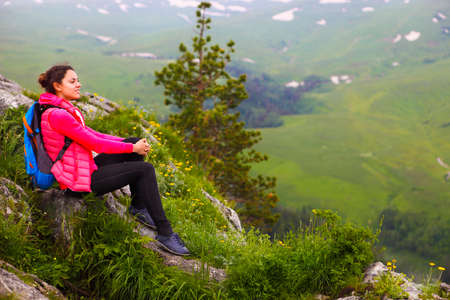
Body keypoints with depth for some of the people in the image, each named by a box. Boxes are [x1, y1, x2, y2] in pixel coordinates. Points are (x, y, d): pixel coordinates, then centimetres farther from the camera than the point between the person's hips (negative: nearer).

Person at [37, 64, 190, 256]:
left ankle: (138, 207, 15)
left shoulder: (63, 110, 11)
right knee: (145, 169, -13)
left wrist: (134, 144, 3)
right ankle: (164, 233, -8)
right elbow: (95, 144, -19)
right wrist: (132, 148, -9)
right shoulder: (57, 115, -21)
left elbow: (93, 134, 12)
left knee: (134, 141, 9)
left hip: (82, 170, 10)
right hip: (78, 182, -10)